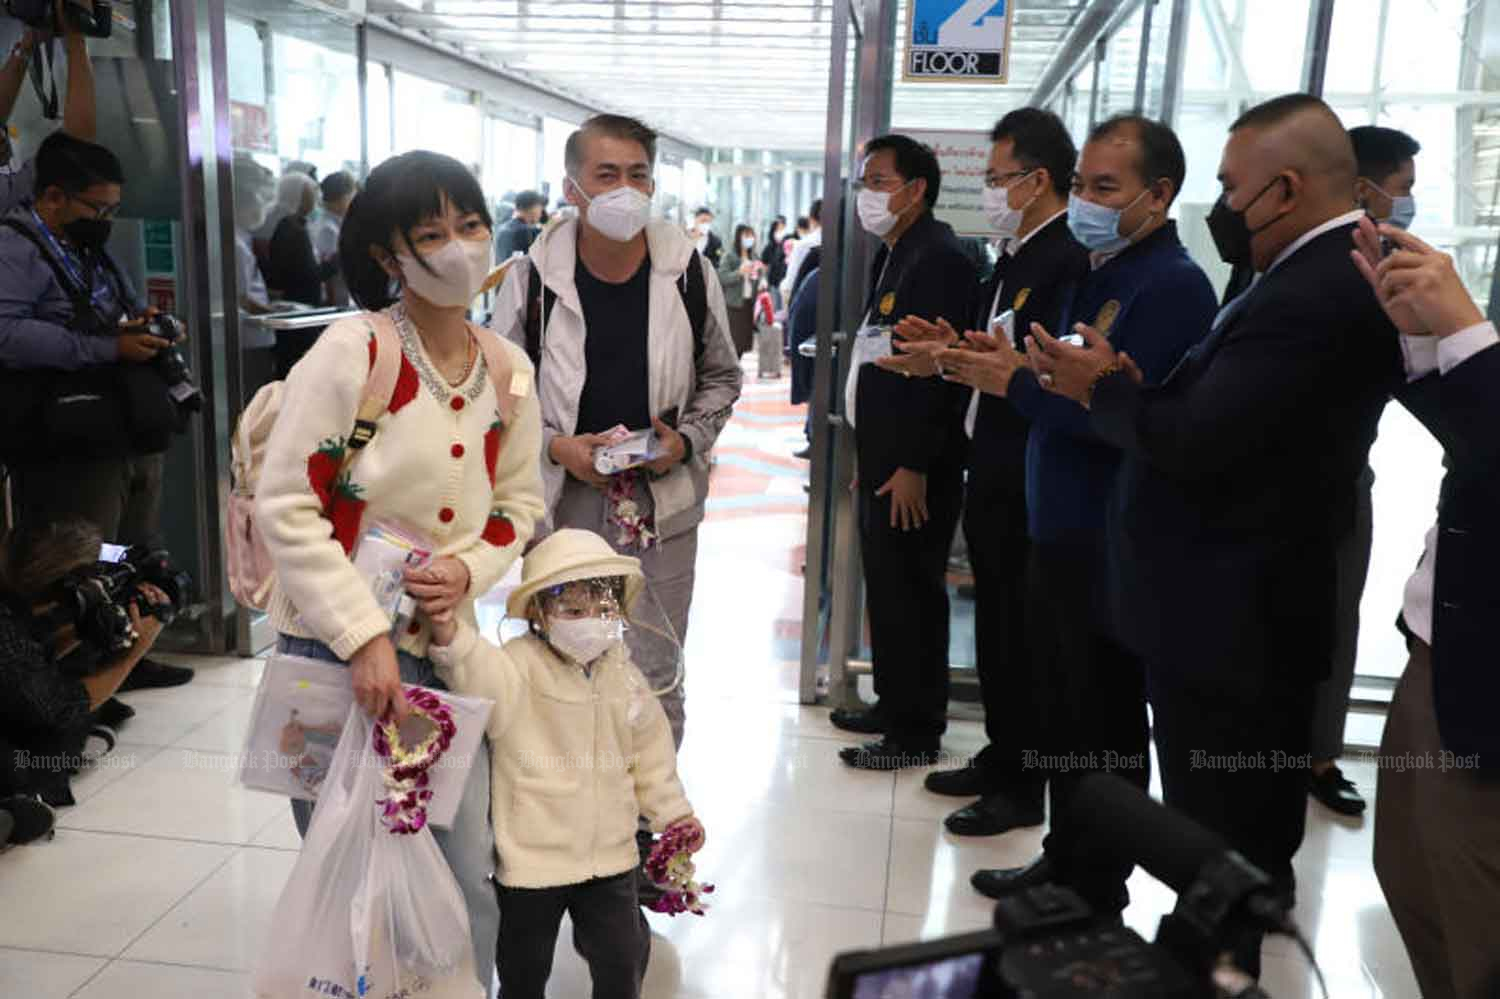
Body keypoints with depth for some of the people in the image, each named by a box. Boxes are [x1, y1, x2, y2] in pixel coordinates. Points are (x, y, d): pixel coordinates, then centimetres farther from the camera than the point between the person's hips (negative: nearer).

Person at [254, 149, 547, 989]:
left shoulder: (509, 371, 1)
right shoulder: (352, 350, -15)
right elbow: (286, 507, -16)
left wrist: (470, 569, -10)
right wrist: (363, 637, -20)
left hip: (445, 645, 4)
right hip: (337, 648, -4)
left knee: (467, 876, 10)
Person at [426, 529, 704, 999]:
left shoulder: (624, 674, 0)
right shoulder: (522, 665, -18)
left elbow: (650, 749, 12)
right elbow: (484, 678, -42)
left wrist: (672, 811, 13)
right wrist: (448, 632, -60)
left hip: (609, 854, 4)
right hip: (531, 854, -3)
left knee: (623, 960, 15)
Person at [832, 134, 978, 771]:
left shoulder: (940, 259, -16)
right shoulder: (890, 256, 15)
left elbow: (936, 369, -21)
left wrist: (914, 468, -21)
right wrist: (870, 458, 17)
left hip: (913, 471, -9)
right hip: (880, 461, 9)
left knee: (912, 595, 0)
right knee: (886, 590, 18)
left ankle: (915, 733, 13)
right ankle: (893, 704, 32)